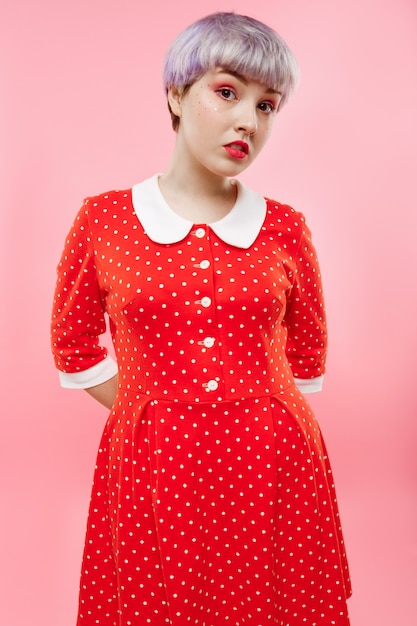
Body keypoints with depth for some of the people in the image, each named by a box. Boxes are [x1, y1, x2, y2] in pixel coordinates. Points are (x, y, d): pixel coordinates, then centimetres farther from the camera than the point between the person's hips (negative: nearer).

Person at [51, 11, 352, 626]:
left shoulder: (285, 228, 2)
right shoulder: (103, 220, -2)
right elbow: (73, 346, 8)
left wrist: (247, 414, 6)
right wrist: (157, 413, 3)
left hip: (273, 470, 1)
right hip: (151, 471, -1)